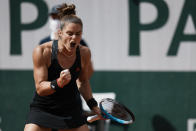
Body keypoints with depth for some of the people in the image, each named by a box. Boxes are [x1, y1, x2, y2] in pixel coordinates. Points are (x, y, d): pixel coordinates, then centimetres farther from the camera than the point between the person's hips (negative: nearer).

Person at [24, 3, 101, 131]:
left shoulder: (84, 53, -7)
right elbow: (39, 88, -20)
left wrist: (93, 105, 7)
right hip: (43, 109, -3)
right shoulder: (42, 51, -19)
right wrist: (59, 83, -37)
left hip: (72, 110, 3)